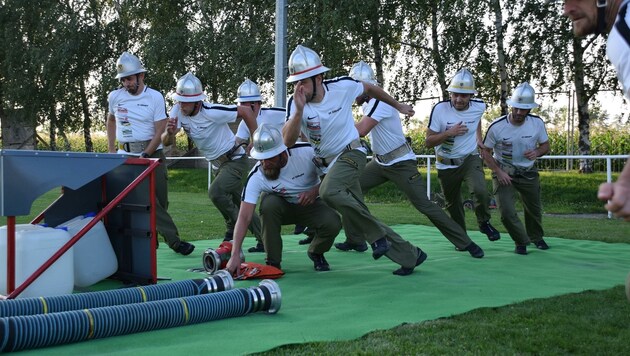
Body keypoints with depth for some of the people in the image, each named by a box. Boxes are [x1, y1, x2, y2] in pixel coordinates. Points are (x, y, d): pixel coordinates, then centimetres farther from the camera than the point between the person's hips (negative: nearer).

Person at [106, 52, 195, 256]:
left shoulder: (155, 97, -4)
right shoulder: (115, 97, 3)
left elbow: (160, 132, -7)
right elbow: (111, 120, 23)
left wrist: (144, 156, -16)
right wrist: (111, 150, 15)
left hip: (152, 152, 0)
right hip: (127, 154, 0)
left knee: (160, 199, 1)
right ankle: (174, 241, -12)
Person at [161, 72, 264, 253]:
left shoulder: (212, 112, -28)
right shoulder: (178, 111, -11)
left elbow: (246, 111, -19)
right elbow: (166, 142, -15)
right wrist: (170, 133, -38)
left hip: (235, 160, -8)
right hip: (219, 163, 8)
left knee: (215, 192, -25)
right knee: (239, 205, 15)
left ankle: (235, 228, -2)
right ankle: (264, 241, 27)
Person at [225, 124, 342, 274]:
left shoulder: (307, 151, -27)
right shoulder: (255, 177, -26)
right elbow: (244, 217, -29)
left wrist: (315, 191, -29)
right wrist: (235, 255, -39)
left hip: (310, 204, 0)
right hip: (281, 207, 0)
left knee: (333, 224, -30)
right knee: (269, 203, -35)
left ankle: (316, 253, 7)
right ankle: (273, 262, -17)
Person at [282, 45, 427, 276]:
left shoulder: (342, 87, -17)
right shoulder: (295, 103, -14)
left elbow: (369, 89, 6)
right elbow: (288, 142, -26)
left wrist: (398, 105, 19)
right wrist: (299, 111, -40)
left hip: (351, 154, -4)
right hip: (327, 163, 4)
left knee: (329, 191, -34)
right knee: (355, 220, 2)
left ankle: (376, 236, -19)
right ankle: (410, 255, 13)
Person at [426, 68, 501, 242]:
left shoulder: (479, 107, -11)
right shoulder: (440, 109, -21)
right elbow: (428, 142, -17)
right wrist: (449, 133, -30)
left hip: (470, 159, 0)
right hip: (446, 165, 0)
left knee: (480, 191, -26)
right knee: (453, 205, 13)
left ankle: (484, 223, 1)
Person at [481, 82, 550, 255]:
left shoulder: (537, 123, -14)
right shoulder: (496, 127, -21)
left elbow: (545, 145, 2)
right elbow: (486, 152, -9)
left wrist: (537, 152, -22)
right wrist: (499, 172, -20)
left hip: (528, 173, 3)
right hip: (504, 172, -3)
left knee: (534, 209, 18)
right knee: (507, 212, -14)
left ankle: (536, 237, 48)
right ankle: (521, 242, 13)